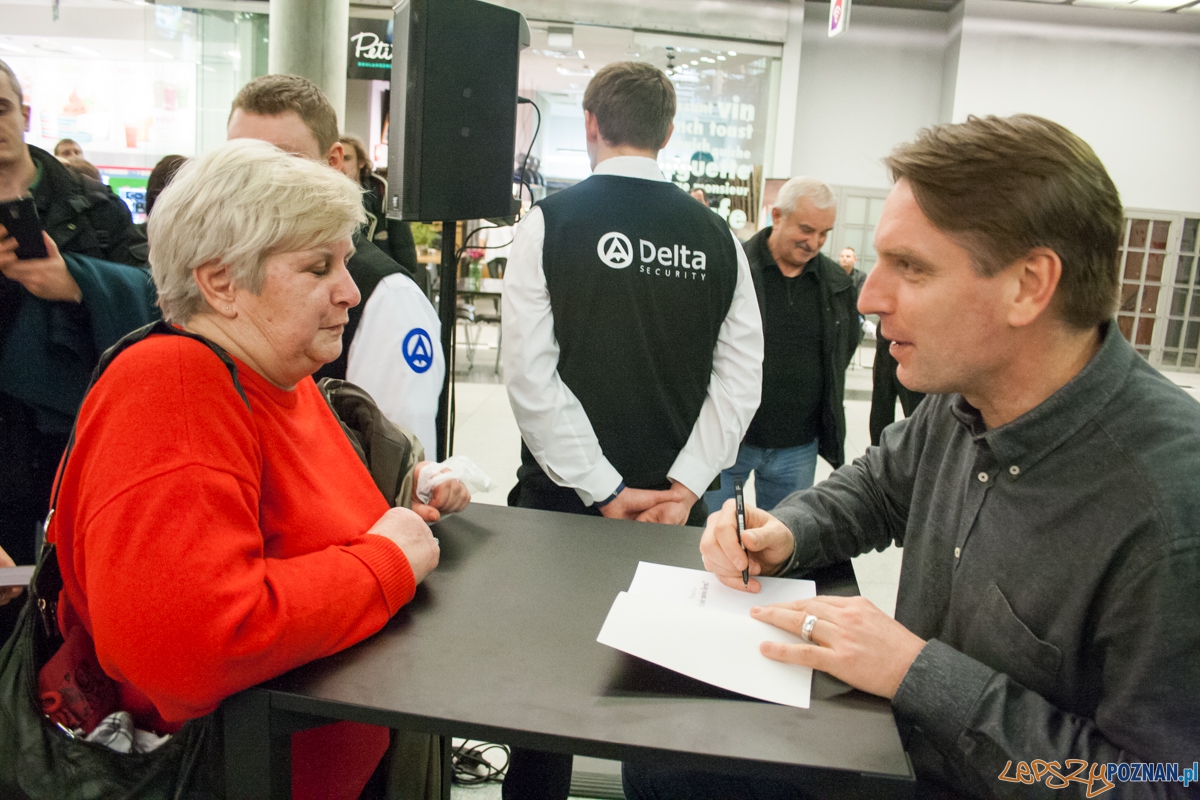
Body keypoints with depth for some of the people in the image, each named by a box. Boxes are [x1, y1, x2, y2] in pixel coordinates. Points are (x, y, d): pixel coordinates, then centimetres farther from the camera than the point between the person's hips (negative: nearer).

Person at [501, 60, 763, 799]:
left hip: (563, 494, -2)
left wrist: (604, 491, -11)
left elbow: (532, 373, -13)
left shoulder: (552, 220, -7)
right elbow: (741, 378, -4)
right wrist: (682, 487, -6)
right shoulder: (715, 236, 1)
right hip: (673, 501, 3)